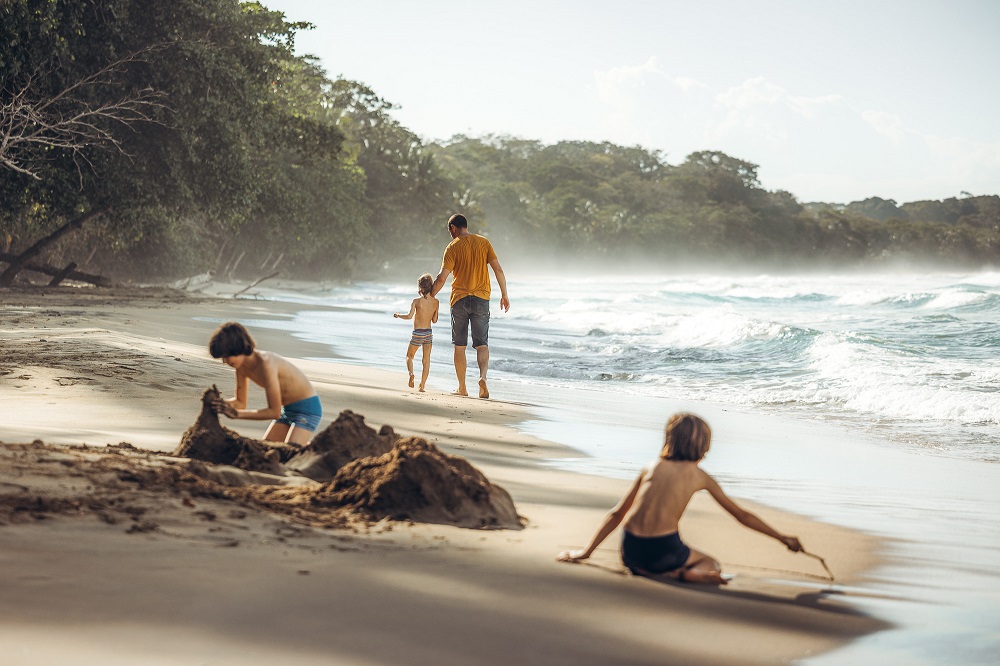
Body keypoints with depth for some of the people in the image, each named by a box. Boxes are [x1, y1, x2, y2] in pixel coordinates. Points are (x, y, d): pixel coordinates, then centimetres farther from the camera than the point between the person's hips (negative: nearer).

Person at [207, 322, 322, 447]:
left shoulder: (265, 363, -29)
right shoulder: (241, 366, -3)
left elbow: (274, 412, -26)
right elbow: (240, 403, 8)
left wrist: (237, 414, -27)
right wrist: (218, 401, -12)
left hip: (307, 408, -9)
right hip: (287, 409, 9)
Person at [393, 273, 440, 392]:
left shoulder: (417, 301, -10)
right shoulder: (436, 302, 0)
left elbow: (409, 316, -18)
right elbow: (435, 320, 6)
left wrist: (398, 315, -1)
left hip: (417, 333, -3)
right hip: (429, 333, 3)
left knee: (409, 356, 15)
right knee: (426, 360, 9)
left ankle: (411, 373, -13)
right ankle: (422, 385, 7)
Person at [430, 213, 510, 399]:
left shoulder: (453, 247, -4)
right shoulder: (483, 242, 4)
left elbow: (441, 279, -10)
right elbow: (498, 269, 0)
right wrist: (504, 295, 7)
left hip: (459, 299, -2)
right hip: (481, 299, 2)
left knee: (460, 346, 9)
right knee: (482, 344, 2)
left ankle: (462, 388, 13)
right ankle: (483, 376, -24)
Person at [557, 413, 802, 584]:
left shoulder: (651, 468, 15)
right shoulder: (699, 476, 9)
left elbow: (617, 514, 15)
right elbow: (742, 515, 15)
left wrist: (585, 552, 20)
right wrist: (783, 538, 26)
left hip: (631, 552, 4)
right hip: (663, 550, -4)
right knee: (711, 565, 22)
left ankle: (644, 570, 2)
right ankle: (684, 575, -12)